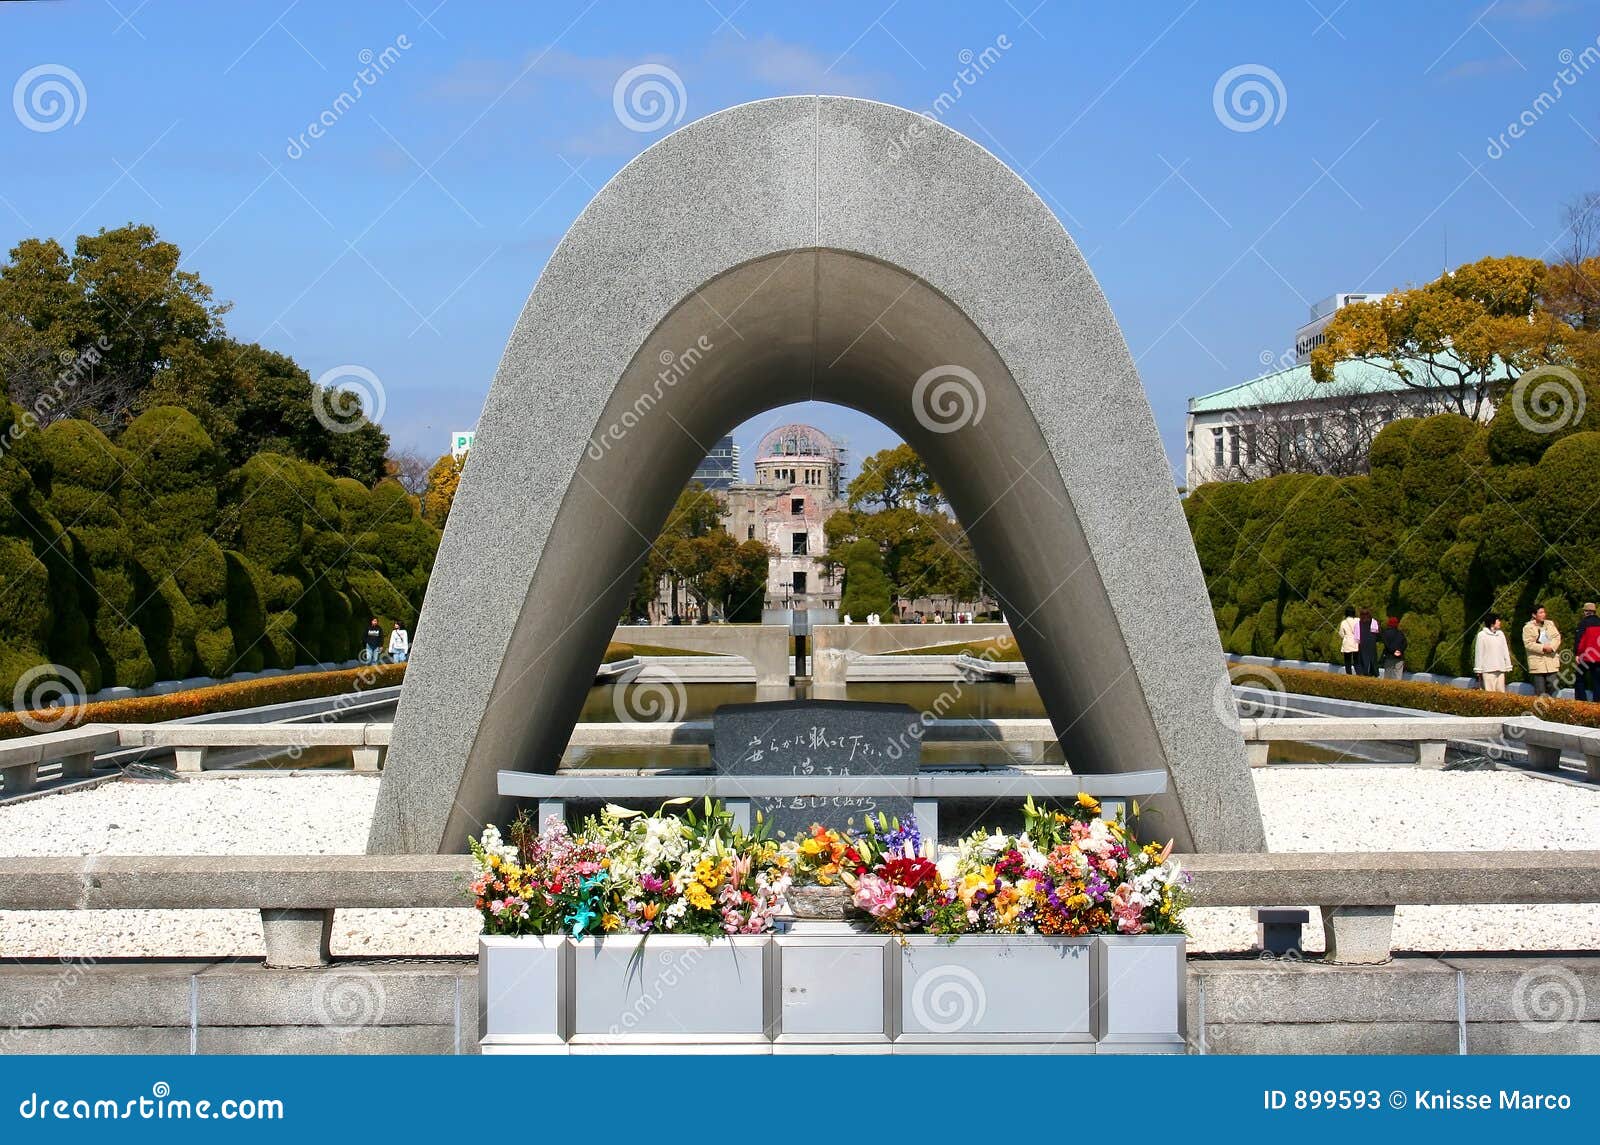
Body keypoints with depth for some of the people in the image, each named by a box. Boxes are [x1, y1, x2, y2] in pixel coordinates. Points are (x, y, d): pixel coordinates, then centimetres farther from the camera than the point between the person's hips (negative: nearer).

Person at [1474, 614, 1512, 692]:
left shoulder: (1500, 634, 12)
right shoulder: (1482, 635, -2)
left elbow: (1505, 651, 16)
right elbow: (1478, 653, -1)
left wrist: (1508, 666, 10)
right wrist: (1478, 670, -2)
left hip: (1500, 669, 5)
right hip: (1488, 670, -5)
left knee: (1501, 691, 3)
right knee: (1489, 692, -8)